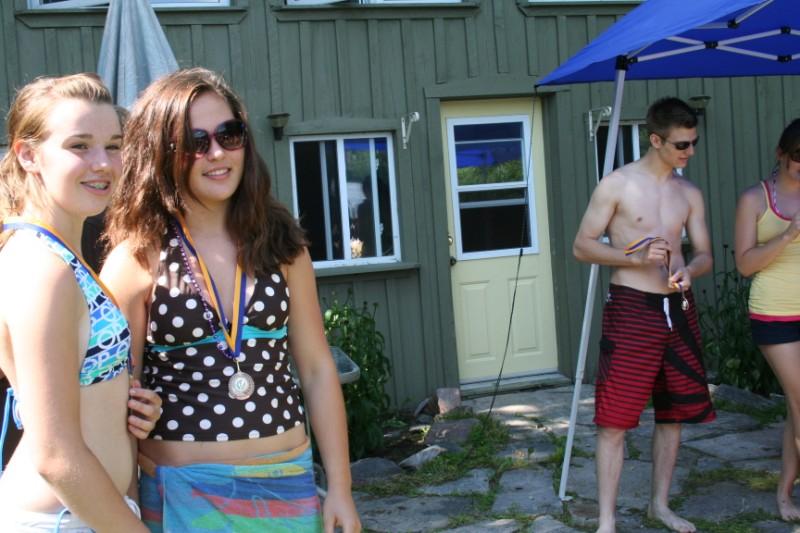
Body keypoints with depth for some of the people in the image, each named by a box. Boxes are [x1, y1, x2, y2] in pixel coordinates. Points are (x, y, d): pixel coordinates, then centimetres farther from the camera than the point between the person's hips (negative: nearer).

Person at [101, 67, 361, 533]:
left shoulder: (280, 242, 1)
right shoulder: (138, 257, -7)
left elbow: (317, 368, 3)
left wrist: (339, 488, 2)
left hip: (287, 479, 3)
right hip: (182, 492, -2)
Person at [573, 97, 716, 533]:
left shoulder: (689, 194, 10)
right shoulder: (617, 185, -6)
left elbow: (704, 254, 13)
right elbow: (582, 246, -5)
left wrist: (688, 271, -11)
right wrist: (635, 257, -19)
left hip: (678, 309, 6)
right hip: (631, 309, -6)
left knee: (673, 413, 13)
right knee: (614, 419, -6)